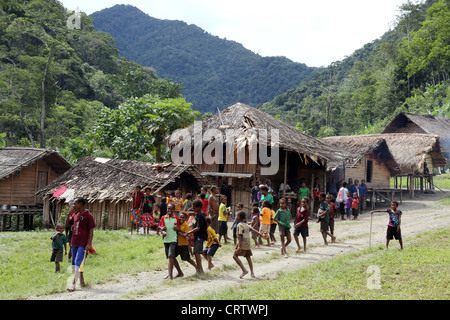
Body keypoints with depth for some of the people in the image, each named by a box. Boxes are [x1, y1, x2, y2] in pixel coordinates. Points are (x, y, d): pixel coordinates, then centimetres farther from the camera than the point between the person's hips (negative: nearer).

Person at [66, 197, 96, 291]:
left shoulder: (88, 215, -9)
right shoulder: (75, 214, 11)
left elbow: (91, 231, -9)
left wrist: (89, 244, -16)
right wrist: (69, 214, 4)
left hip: (83, 244, -8)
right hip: (74, 243, 8)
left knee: (78, 262, -12)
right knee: (74, 262, 13)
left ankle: (73, 284, -14)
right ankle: (81, 281, 25)